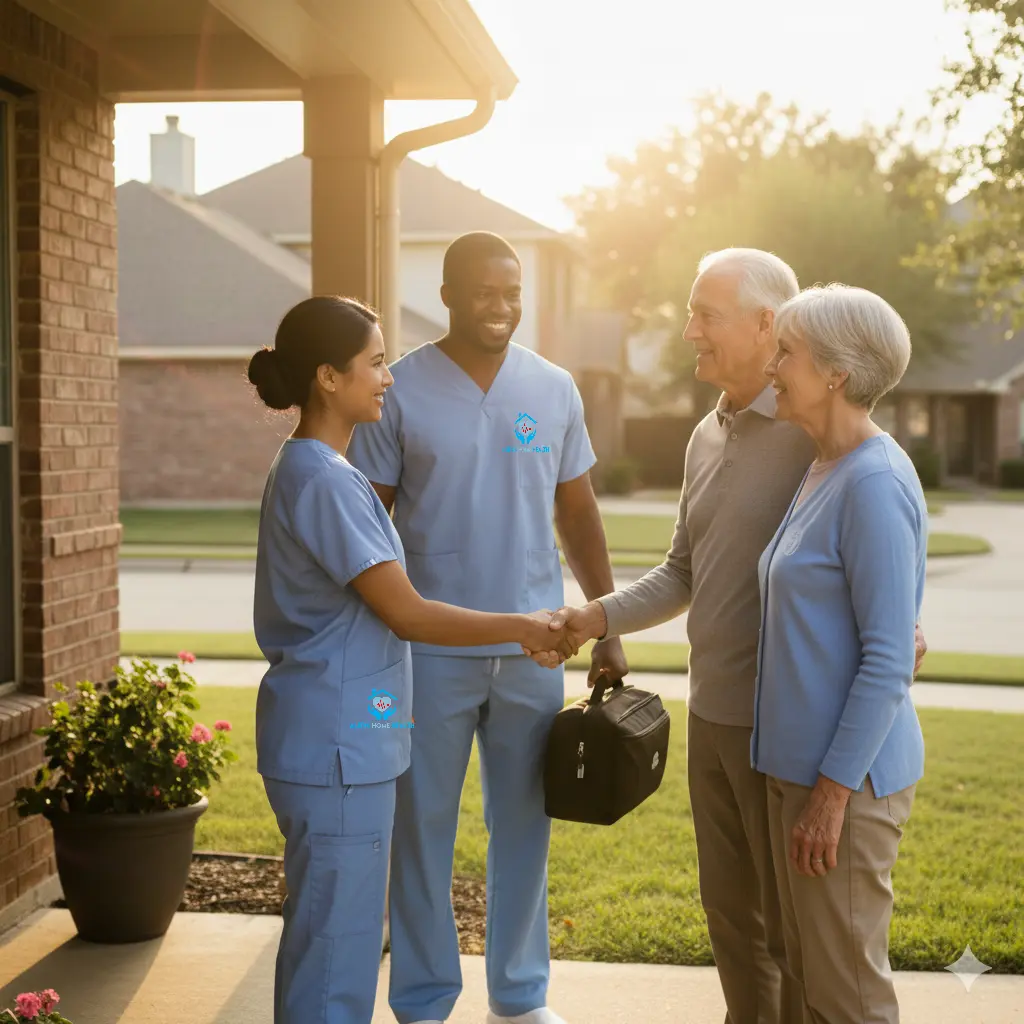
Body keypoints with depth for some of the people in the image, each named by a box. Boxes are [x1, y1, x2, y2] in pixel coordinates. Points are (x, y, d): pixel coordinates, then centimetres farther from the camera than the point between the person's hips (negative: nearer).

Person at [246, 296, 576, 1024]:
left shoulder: (312, 470, 12)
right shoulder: (324, 480, -18)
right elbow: (407, 614, -18)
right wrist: (522, 628, -8)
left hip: (346, 735, 10)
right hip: (337, 744, -10)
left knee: (331, 934, 18)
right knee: (337, 940, -1)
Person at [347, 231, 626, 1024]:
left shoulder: (555, 388, 5)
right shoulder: (402, 391, -5)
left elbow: (579, 515, 11)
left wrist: (609, 628, 9)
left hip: (534, 650, 3)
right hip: (431, 652, -3)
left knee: (525, 826, 12)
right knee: (424, 827, 7)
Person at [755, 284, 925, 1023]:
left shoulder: (875, 482, -18)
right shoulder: (826, 472, 10)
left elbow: (888, 660, -20)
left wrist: (831, 793, -18)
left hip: (846, 775, -9)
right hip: (801, 764, 9)